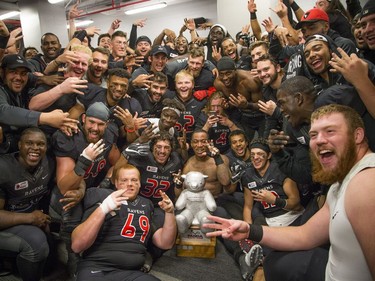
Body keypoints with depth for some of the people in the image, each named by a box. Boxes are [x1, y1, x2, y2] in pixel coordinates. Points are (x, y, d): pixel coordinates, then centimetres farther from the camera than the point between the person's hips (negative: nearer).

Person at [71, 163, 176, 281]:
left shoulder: (146, 206, 14)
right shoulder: (103, 197, 2)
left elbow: (165, 243, 12)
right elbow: (77, 245, -8)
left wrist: (170, 213, -3)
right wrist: (102, 209, -21)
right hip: (95, 268, -3)